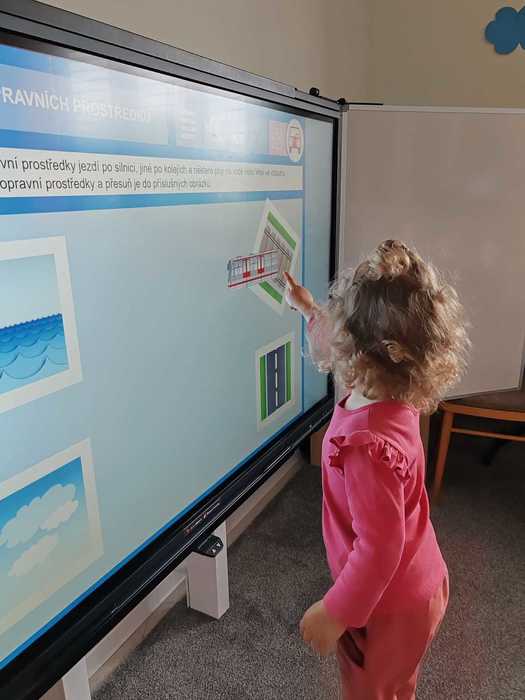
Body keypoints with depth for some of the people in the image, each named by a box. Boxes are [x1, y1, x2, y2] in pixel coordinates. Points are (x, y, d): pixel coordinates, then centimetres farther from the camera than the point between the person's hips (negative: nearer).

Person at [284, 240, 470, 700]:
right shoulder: (391, 395, -12)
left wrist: (335, 614, -18)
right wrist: (307, 308, 19)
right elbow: (339, 351, 9)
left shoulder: (367, 446, -40)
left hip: (388, 609, -7)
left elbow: (379, 549, -32)